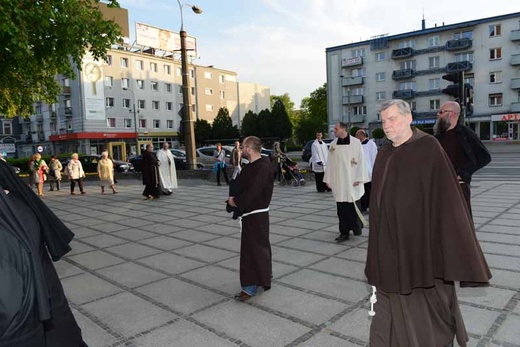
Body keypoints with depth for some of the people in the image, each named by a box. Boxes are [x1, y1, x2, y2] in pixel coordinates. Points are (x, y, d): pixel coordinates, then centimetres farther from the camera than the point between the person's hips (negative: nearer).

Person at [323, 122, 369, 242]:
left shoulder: (355, 142, -4)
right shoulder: (333, 144, 7)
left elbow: (361, 160, -5)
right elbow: (330, 163, 9)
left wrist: (359, 178, -10)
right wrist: (328, 179, 7)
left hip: (352, 181, -3)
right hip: (338, 182, 3)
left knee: (353, 206, 4)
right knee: (341, 208, 3)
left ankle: (357, 227, 26)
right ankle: (344, 232, 12)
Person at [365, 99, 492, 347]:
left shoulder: (429, 148, -11)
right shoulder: (384, 153, 7)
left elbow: (445, 195, -13)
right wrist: (378, 244, 14)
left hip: (420, 239, -5)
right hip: (389, 242, 5)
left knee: (426, 298, 10)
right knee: (393, 295, 15)